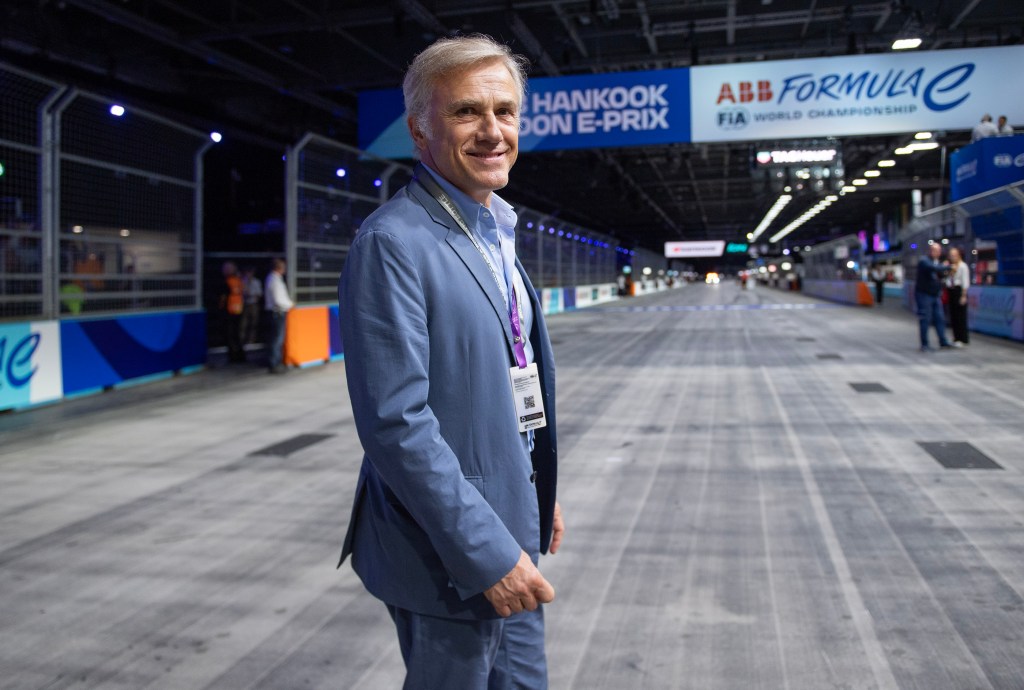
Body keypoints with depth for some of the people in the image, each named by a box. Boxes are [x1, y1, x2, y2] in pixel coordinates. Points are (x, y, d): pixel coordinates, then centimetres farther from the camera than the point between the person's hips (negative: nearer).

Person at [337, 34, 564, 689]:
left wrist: (538, 498, 17)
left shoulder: (496, 235, 9)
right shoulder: (392, 242, -20)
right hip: (448, 549, -8)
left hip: (508, 521, 9)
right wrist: (486, 552, -22)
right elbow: (395, 422, -25)